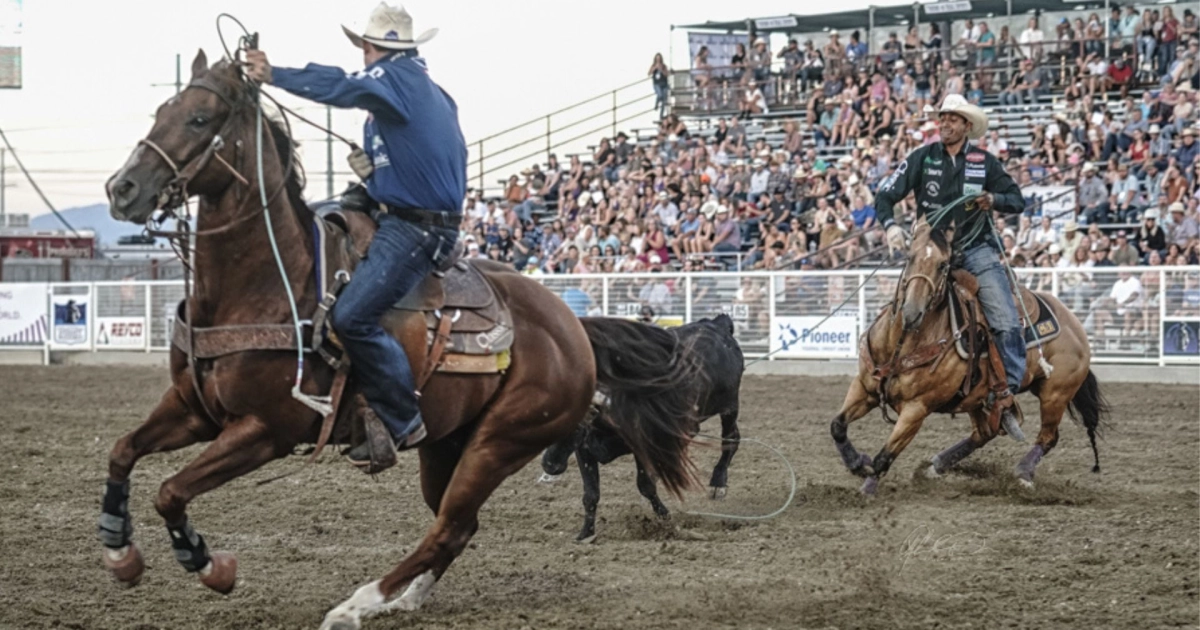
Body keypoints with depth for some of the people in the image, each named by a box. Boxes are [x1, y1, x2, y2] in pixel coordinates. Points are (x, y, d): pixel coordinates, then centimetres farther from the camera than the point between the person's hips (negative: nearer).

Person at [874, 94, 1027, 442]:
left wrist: (994, 199, -15)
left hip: (978, 250, 0)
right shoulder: (923, 158, 1)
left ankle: (1006, 398, -11)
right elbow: (885, 195, 0)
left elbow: (1018, 201, 7)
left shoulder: (985, 162, 3)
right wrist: (891, 225, -19)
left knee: (1007, 324, -14)